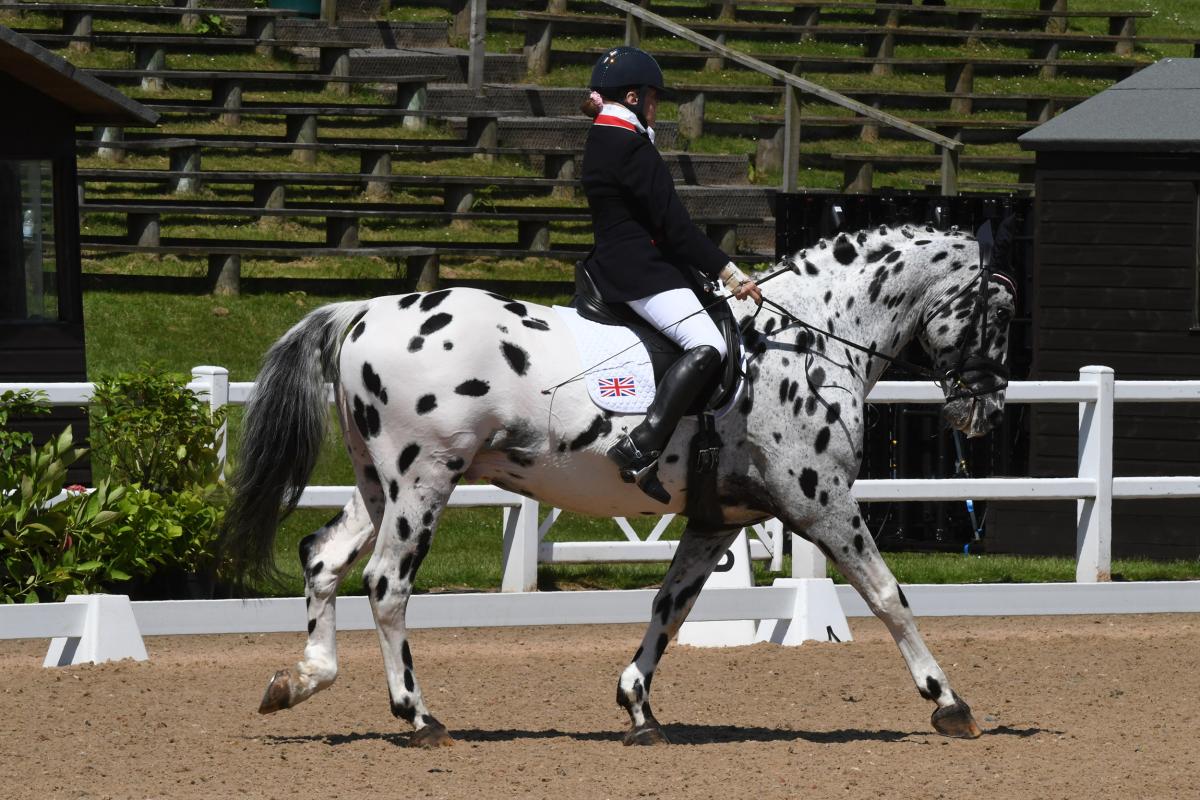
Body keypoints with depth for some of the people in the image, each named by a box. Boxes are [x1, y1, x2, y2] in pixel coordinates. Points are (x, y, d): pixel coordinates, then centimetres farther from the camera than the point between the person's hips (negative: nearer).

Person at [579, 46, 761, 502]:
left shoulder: (599, 143, 17)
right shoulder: (632, 147, -15)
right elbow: (674, 224, -17)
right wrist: (728, 272, -13)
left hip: (611, 268, 11)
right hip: (641, 270, -11)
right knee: (706, 345, -25)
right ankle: (641, 448, -36)